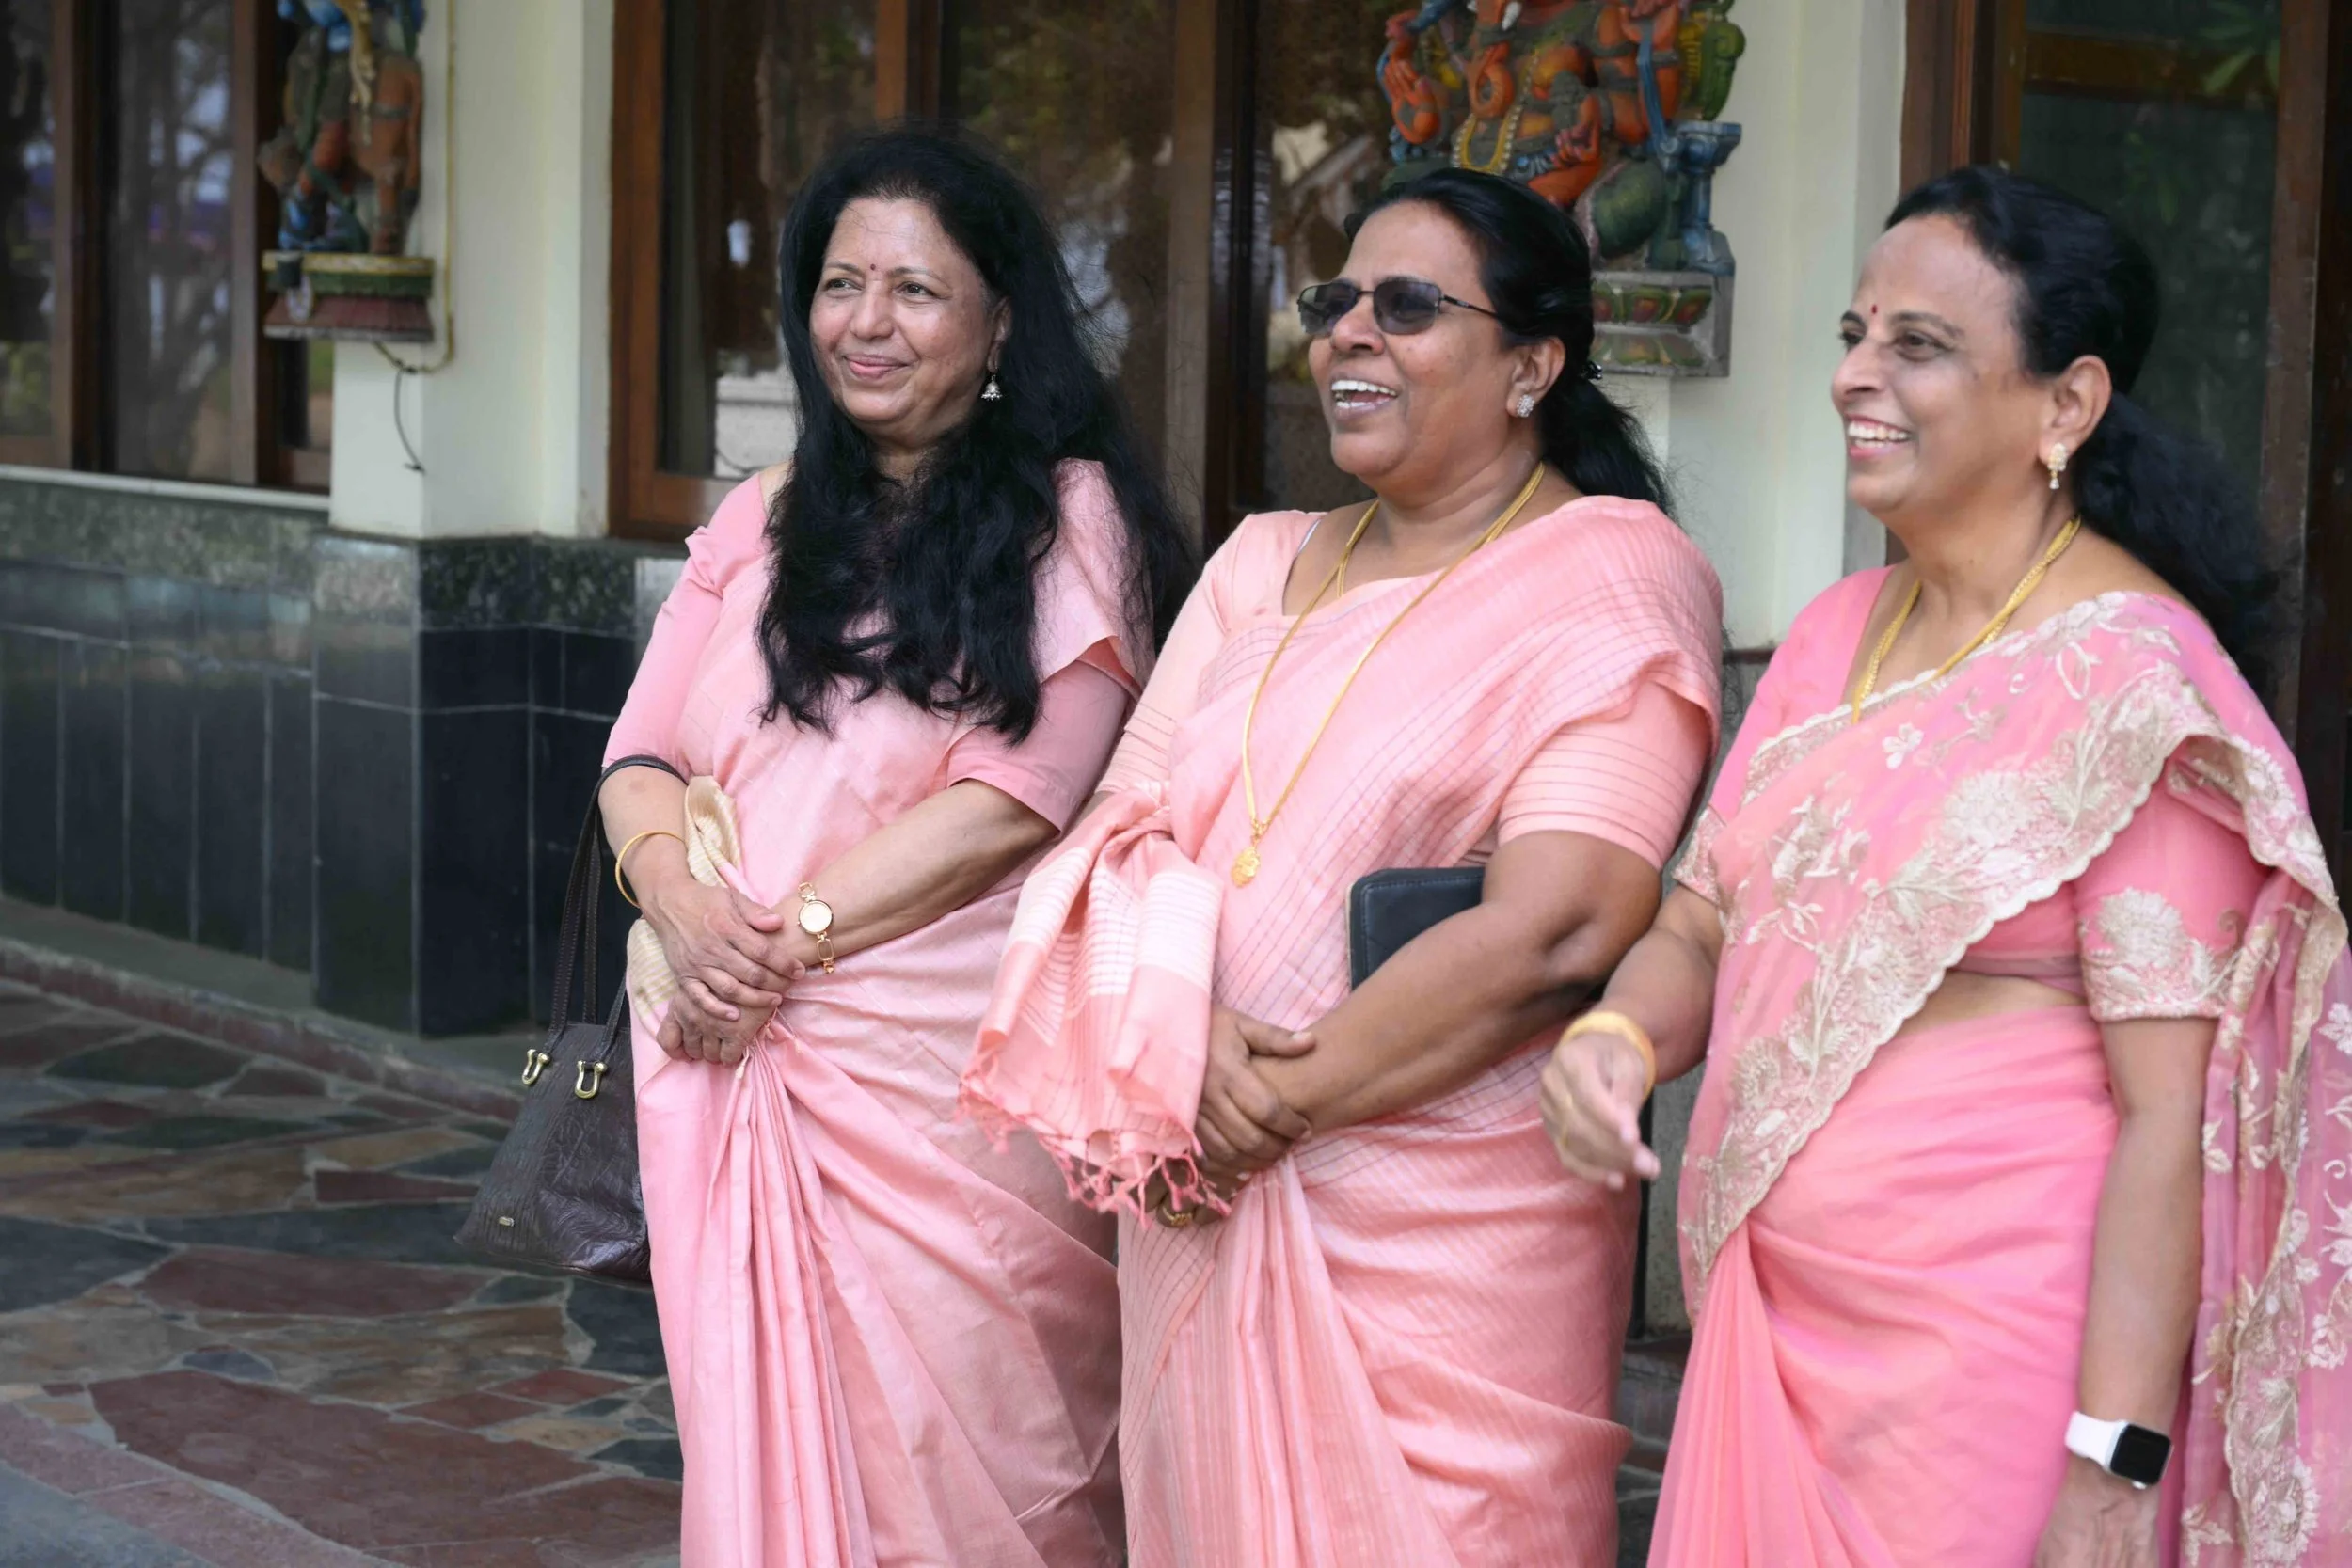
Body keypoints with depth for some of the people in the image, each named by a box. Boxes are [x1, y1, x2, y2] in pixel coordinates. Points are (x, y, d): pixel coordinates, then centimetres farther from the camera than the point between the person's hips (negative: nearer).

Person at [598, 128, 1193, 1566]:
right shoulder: (761, 523, 15)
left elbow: (1008, 798, -12)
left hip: (948, 1070, -5)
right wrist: (682, 895, -12)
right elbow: (645, 758, 9)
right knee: (763, 1442, 9)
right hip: (730, 1059, 5)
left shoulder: (1067, 517, -2)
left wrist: (785, 943, -14)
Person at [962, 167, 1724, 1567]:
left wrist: (1285, 1105, -14)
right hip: (1209, 1211, 6)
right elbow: (1126, 830, 6)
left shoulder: (1611, 577, -7)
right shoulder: (1262, 565, 14)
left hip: (1449, 1231, -6)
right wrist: (1179, 1049, -14)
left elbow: (1557, 928, -18)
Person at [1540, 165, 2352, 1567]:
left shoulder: (2131, 678, -14)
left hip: (1992, 1359, -7)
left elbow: (2169, 1120, -17)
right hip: (1772, 1334, 7)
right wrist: (1619, 1035, -8)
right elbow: (1706, 925, 14)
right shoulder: (1837, 634, 8)